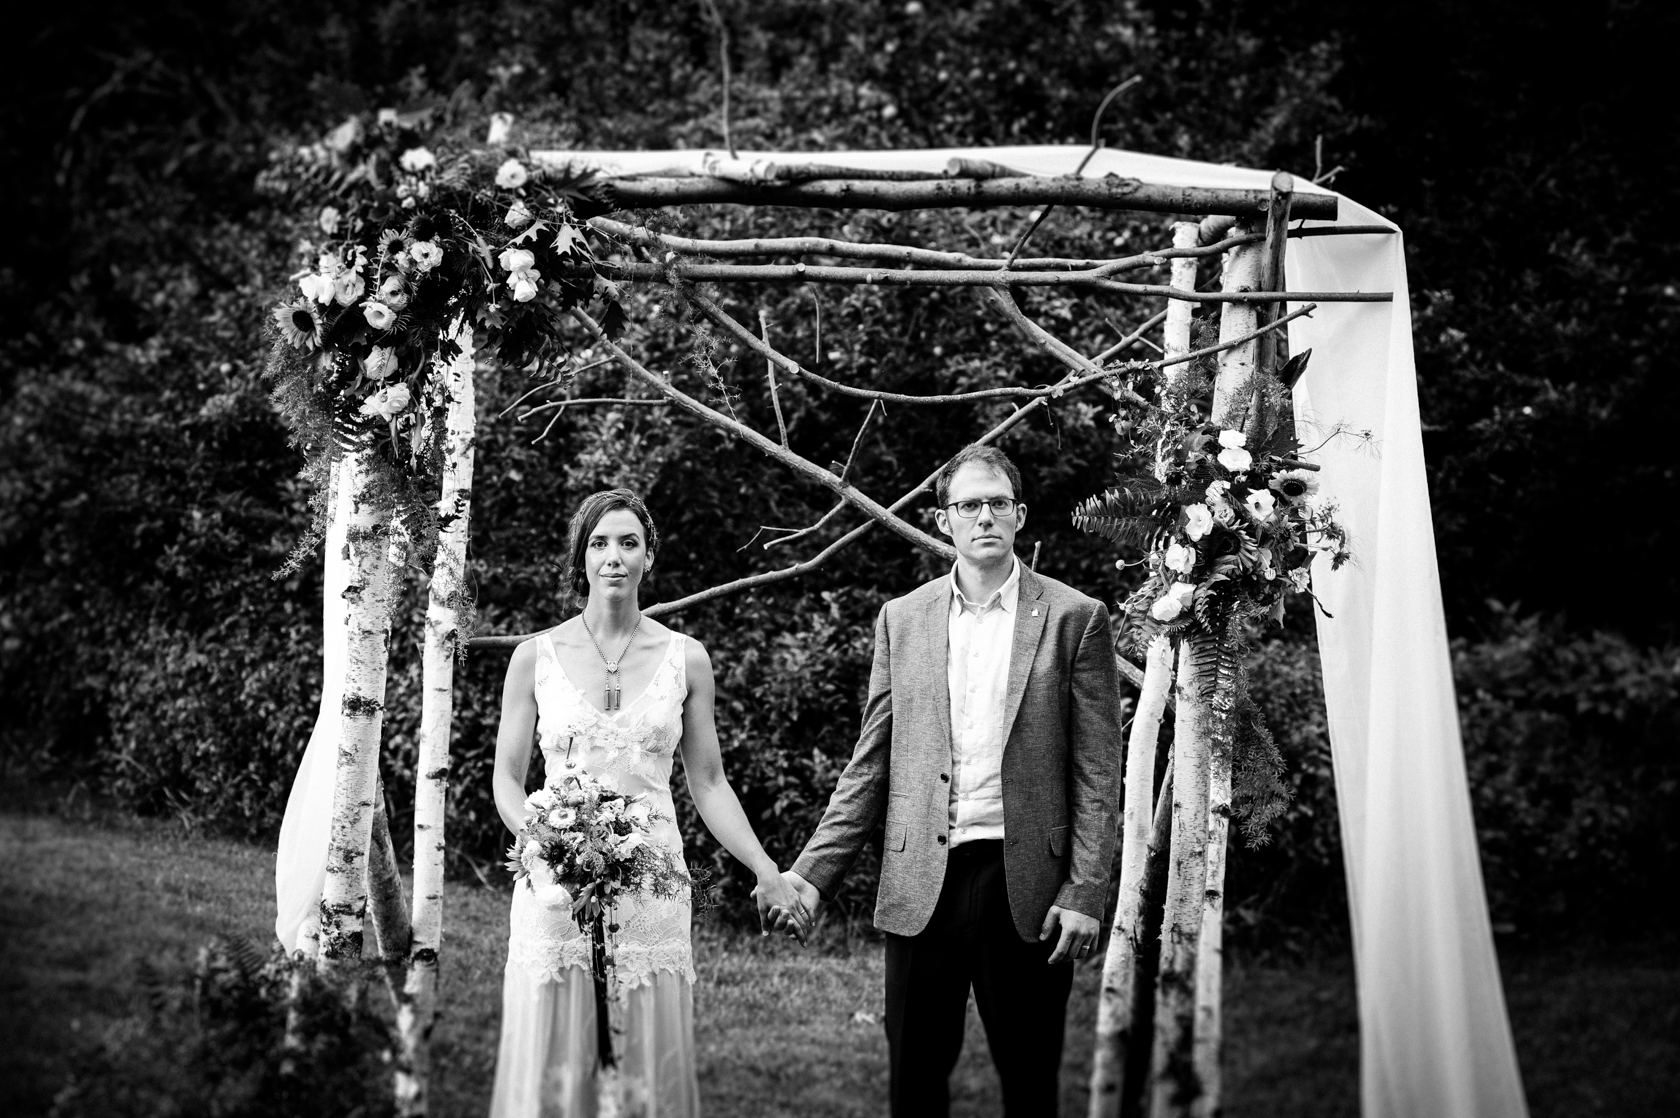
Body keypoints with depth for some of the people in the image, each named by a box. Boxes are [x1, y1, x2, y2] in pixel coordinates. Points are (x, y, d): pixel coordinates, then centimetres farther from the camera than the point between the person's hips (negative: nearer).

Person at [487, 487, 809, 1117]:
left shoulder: (684, 659, 6)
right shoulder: (536, 657, 3)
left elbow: (708, 782, 10)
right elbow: (508, 779, 6)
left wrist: (767, 872, 1)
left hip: (651, 892, 1)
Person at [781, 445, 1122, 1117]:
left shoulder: (1074, 619, 2)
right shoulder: (902, 619, 10)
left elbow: (1096, 775, 0)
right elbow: (871, 765, 10)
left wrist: (1084, 894, -8)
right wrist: (813, 872, 1)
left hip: (1026, 886, -2)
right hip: (921, 886, 2)